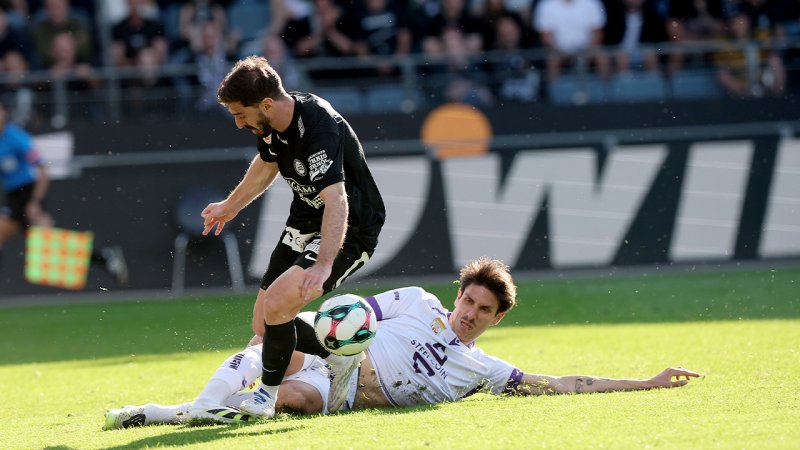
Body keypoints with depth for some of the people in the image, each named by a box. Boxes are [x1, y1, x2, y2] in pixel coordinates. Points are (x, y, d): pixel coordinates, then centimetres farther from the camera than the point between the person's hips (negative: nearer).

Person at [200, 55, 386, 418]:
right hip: (304, 224, 9)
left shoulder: (319, 128, -33)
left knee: (277, 305, -23)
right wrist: (230, 206, 33)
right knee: (263, 324, 4)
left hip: (348, 230, -9)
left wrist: (324, 265, -56)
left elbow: (336, 201, -44)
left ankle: (267, 395, -3)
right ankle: (338, 361, 20)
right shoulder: (271, 124, -5)